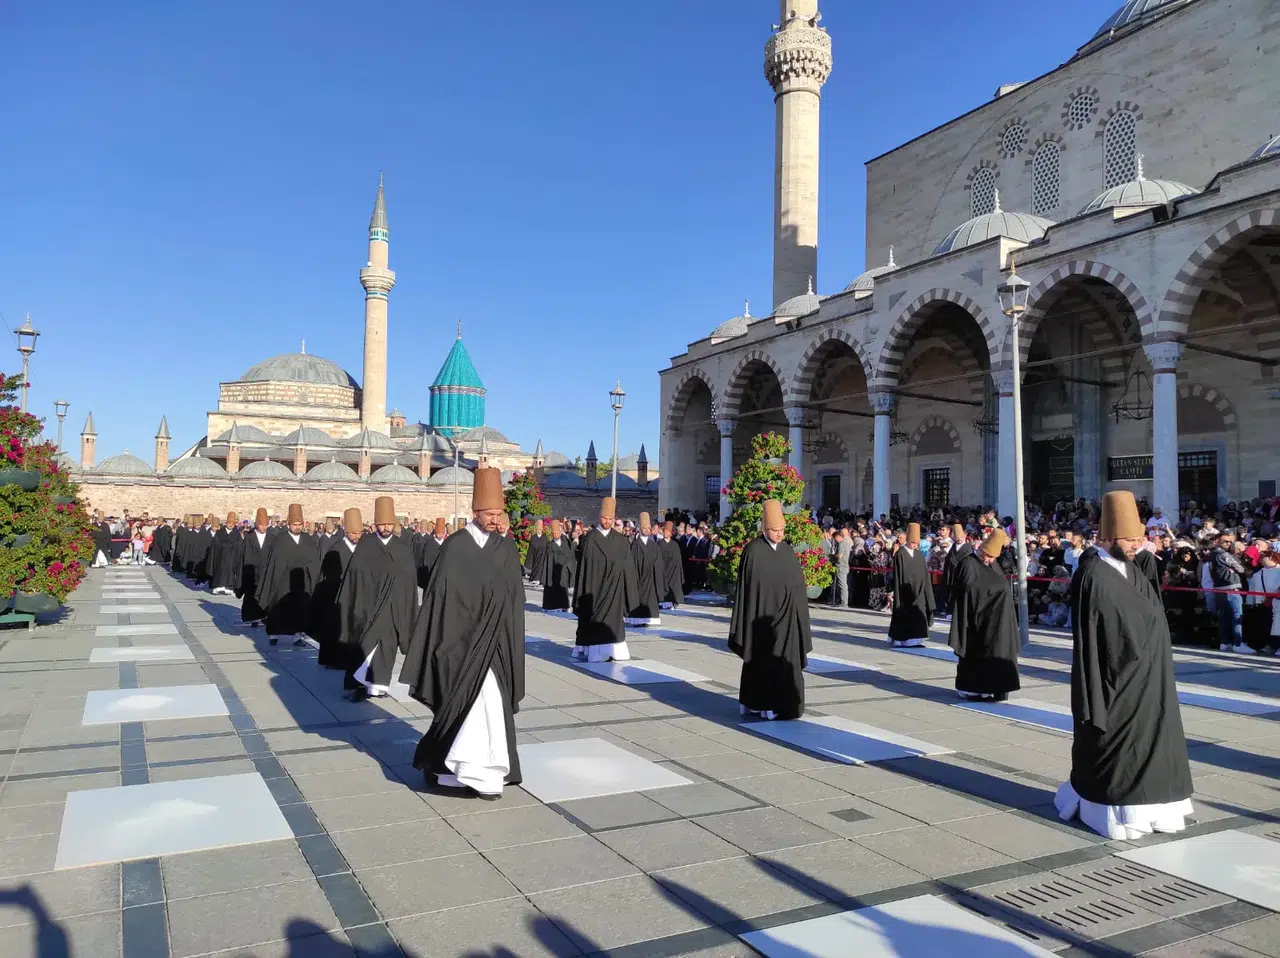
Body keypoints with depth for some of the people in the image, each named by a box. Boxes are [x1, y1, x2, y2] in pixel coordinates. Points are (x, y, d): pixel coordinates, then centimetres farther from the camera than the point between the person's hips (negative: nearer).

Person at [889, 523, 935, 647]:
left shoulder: (919, 555, 10)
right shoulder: (900, 554, -7)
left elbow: (924, 574, 13)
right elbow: (897, 575, -10)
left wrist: (925, 590, 7)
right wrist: (897, 593, -13)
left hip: (918, 590, 6)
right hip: (905, 591, -6)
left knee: (918, 615, 4)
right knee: (903, 617, -2)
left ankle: (915, 639, 10)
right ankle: (900, 640, 7)